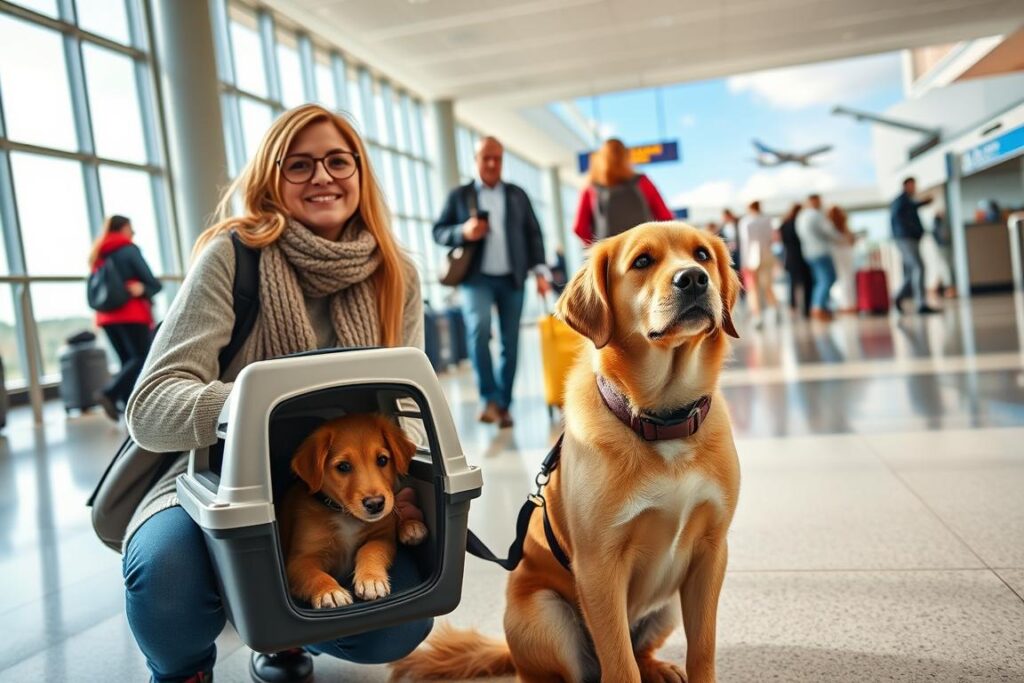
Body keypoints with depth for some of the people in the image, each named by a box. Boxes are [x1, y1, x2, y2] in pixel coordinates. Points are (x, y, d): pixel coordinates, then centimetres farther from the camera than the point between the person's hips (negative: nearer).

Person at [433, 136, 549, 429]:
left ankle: (504, 404, 11)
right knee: (479, 328, -24)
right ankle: (490, 398, -19)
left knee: (510, 342, 2)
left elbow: (533, 234, 11)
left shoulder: (517, 194, 13)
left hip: (512, 278, 2)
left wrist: (540, 270, 1)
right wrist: (463, 232, -14)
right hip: (477, 277, -2)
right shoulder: (459, 195, 8)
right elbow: (438, 231, 6)